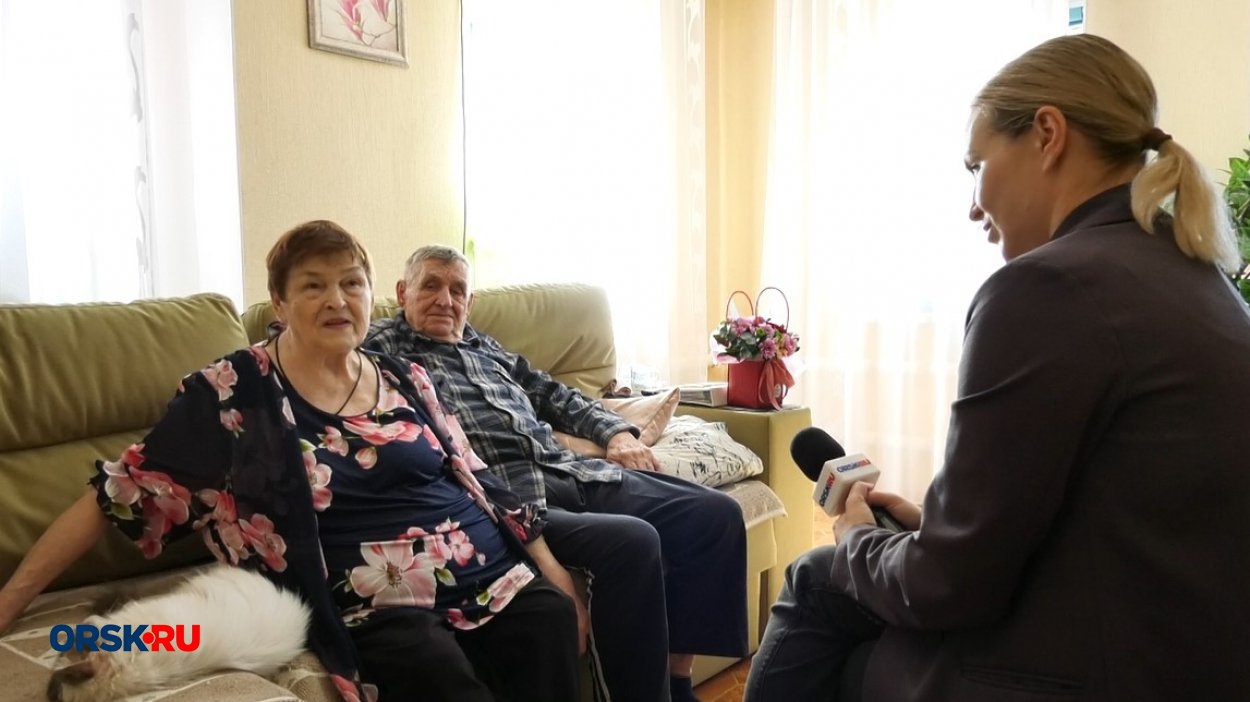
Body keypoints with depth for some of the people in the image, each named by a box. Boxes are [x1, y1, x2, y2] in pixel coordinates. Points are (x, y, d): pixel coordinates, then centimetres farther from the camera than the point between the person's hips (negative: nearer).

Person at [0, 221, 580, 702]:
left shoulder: (405, 381, 14)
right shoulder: (234, 393, 1)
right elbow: (120, 494, 2)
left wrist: (553, 572, 12)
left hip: (493, 575, 5)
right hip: (375, 607, -4)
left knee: (550, 622, -24)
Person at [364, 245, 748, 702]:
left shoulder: (485, 348, 30)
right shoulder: (381, 347, 10)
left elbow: (555, 396, 34)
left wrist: (617, 432, 21)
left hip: (574, 473, 8)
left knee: (716, 513, -6)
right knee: (631, 541, -33)